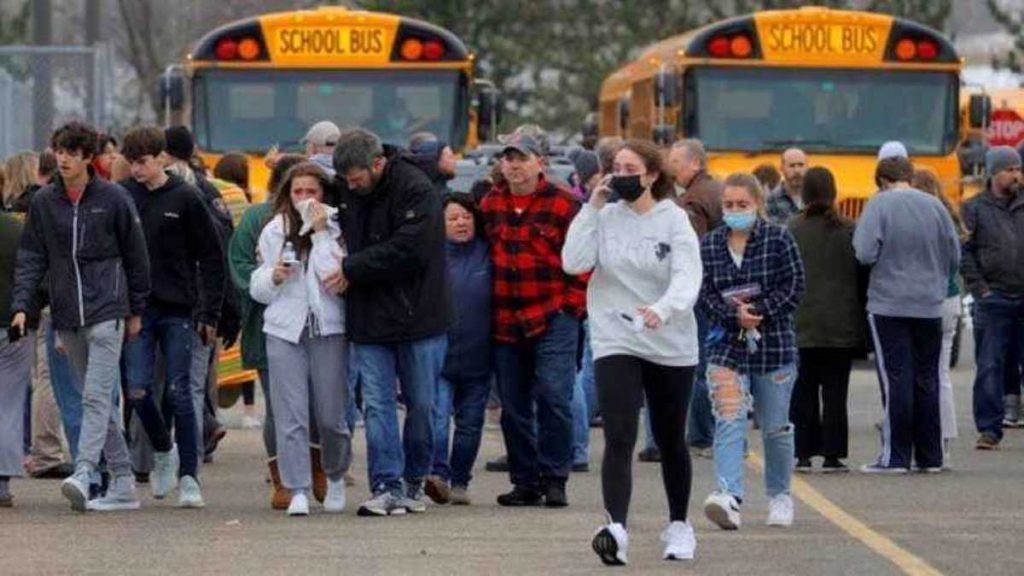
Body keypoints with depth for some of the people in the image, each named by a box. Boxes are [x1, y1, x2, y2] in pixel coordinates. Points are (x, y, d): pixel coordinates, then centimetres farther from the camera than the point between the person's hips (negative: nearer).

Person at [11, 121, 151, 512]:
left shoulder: (113, 199, -2)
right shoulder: (44, 202, 7)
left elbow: (135, 256, 4)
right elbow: (31, 257, 8)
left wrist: (137, 311, 6)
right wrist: (21, 305, -5)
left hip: (106, 311, -5)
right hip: (67, 316, 5)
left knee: (96, 396, -15)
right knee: (93, 399, 8)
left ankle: (83, 473, -27)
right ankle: (122, 483, 13)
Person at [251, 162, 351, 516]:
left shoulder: (336, 231, 1)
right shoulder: (274, 232, 9)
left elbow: (337, 280, -13)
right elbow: (257, 288, 14)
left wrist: (321, 234, -12)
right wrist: (273, 278, -8)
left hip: (329, 329, -2)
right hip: (285, 328, 2)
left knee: (331, 416, 3)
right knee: (290, 416, -6)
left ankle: (335, 476, 29)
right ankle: (298, 490, -7)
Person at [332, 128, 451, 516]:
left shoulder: (415, 190, -14)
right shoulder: (347, 192, 6)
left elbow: (408, 250, -21)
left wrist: (352, 269, -17)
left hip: (417, 315, -4)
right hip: (369, 319, 4)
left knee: (421, 404, 6)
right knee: (377, 404, -3)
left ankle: (415, 480, 21)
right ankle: (387, 487, -5)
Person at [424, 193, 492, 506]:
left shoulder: (488, 254, 3)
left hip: (477, 355, 3)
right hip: (439, 353, -3)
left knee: (470, 422, 9)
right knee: (438, 414, -16)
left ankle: (459, 482, 18)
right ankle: (438, 473, -25)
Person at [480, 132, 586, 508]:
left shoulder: (562, 205, -3)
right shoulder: (490, 205, 11)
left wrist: (572, 304, -7)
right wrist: (489, 309, 14)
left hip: (553, 319, -5)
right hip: (506, 323, 5)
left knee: (553, 396, -12)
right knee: (513, 406, 7)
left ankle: (554, 479, -4)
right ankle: (525, 481, 15)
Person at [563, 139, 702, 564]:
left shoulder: (674, 221, -6)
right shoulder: (606, 218, 1)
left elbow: (687, 278, -18)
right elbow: (574, 262, -11)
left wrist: (663, 309, -37)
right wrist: (592, 208, -11)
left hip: (671, 345, 0)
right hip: (616, 342, 0)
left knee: (671, 441, 15)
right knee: (619, 439, -16)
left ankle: (679, 525, 34)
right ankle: (616, 528, -28)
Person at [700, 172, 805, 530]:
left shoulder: (779, 240, -1)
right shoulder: (708, 246, 6)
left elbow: (794, 288, -5)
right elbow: (704, 293, 1)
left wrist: (757, 311, -16)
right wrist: (734, 315, -16)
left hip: (774, 346, -1)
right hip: (726, 345, 1)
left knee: (775, 427, 11)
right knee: (728, 422, -16)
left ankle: (779, 496, 29)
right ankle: (729, 497, -28)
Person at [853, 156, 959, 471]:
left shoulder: (879, 205, -8)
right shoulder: (934, 205, 3)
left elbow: (866, 254, -15)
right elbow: (954, 257, 7)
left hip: (889, 306, -4)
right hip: (929, 306, 4)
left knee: (896, 379, -1)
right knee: (926, 379, 10)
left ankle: (896, 457, -2)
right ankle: (929, 455, 14)